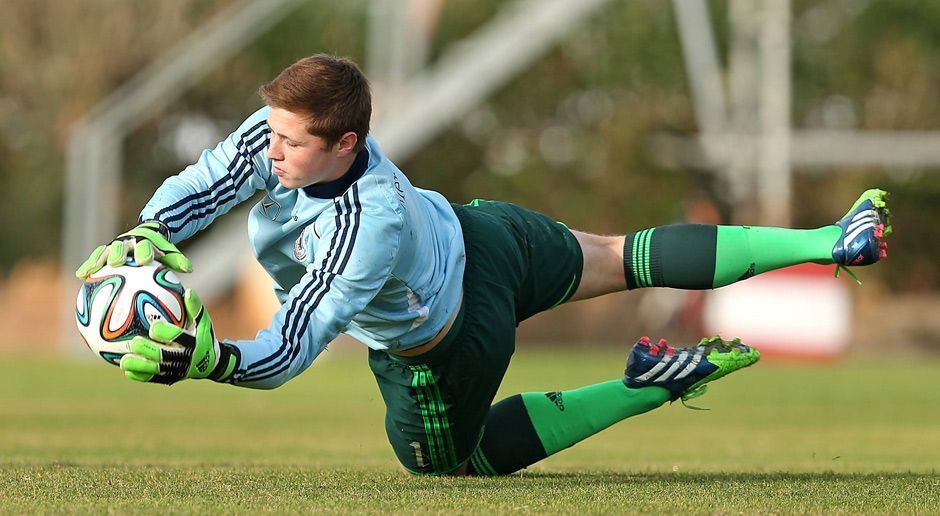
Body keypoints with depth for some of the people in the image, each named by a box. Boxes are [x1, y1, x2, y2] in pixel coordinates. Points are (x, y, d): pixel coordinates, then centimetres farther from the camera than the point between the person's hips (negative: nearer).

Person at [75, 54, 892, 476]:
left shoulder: (368, 230, -46)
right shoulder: (282, 134, -28)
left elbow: (287, 354, -47)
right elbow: (200, 185, -21)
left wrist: (206, 358, -63)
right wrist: (144, 239, -40)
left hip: (446, 345, -7)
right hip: (465, 234, 7)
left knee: (456, 455, 24)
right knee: (624, 258, 23)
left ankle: (651, 385, 20)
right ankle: (827, 241, 31)